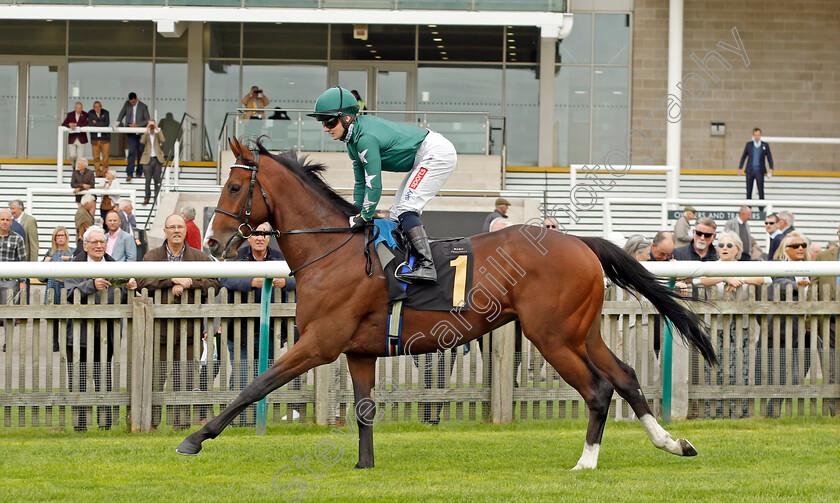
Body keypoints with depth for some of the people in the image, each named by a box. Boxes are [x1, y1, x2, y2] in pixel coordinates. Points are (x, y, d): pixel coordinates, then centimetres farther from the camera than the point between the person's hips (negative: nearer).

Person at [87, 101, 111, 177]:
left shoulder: (105, 113, 4)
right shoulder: (90, 113, 5)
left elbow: (107, 123, -9)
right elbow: (90, 123, -9)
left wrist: (96, 123, -7)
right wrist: (101, 124, -11)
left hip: (105, 137, 0)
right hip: (95, 138, 0)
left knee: (106, 156, -3)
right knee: (96, 157, 0)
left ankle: (104, 172, 7)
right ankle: (97, 172, 8)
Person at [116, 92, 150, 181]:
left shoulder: (143, 106, -5)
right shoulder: (127, 104, 4)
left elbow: (147, 120, -5)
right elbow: (122, 114, 14)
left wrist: (138, 125, -17)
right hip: (131, 133, 1)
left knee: (140, 152, 7)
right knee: (131, 152, -11)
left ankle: (139, 172, 21)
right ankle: (129, 174, -16)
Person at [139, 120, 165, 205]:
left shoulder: (158, 135, 11)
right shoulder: (146, 135, 8)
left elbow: (163, 140, -10)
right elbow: (142, 141, -12)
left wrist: (158, 130, -10)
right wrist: (147, 131, -14)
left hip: (157, 159, 1)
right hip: (147, 159, -1)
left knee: (157, 180, 0)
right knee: (148, 180, -1)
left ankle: (157, 198, 6)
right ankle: (147, 197, 5)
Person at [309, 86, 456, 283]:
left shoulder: (366, 138, -25)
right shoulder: (353, 137, 6)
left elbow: (374, 184, -25)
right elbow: (361, 182, 12)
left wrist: (364, 216, -17)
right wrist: (357, 215, 7)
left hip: (437, 154, -11)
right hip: (423, 160, 11)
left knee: (406, 209, -19)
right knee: (397, 214, 10)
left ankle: (426, 266, -27)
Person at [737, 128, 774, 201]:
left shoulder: (765, 145, 5)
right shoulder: (749, 144, 8)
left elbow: (769, 157, 5)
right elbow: (743, 157, 11)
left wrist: (771, 169, -6)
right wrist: (740, 168, 5)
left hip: (760, 171, -1)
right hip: (750, 170, 1)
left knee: (761, 189, -6)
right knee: (749, 190, 2)